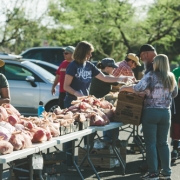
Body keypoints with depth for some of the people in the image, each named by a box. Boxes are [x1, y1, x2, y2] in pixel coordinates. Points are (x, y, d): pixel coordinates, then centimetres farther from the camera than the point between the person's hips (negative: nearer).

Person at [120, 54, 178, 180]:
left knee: (151, 143, 1)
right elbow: (174, 94, 19)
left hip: (151, 112, -5)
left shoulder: (151, 76, -9)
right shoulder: (171, 78, 7)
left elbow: (138, 88, -17)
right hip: (165, 112, 5)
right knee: (163, 143, 12)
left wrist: (124, 88, -3)